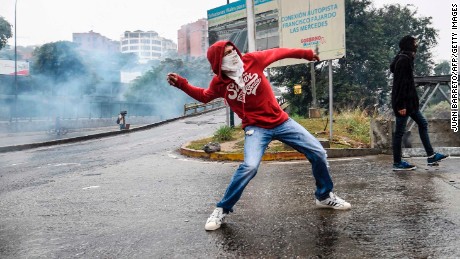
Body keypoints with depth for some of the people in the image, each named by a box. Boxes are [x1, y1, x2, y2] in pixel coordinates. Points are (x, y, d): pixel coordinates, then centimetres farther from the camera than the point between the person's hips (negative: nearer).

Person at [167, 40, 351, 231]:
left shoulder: (252, 60, -8)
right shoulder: (219, 83, -7)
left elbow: (278, 53, 6)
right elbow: (204, 96, 12)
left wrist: (306, 54, 15)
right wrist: (182, 84, -2)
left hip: (281, 121, 4)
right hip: (256, 128, -3)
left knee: (318, 153, 4)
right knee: (249, 166, -29)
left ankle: (325, 197, 29)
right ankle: (222, 210, -6)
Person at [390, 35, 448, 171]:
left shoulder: (406, 59, 15)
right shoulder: (404, 60, -17)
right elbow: (400, 83, -22)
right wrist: (401, 105, -23)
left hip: (410, 101, 11)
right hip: (403, 103, -11)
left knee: (423, 124, 15)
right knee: (399, 131, -3)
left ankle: (431, 156, 22)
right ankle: (397, 163, 6)